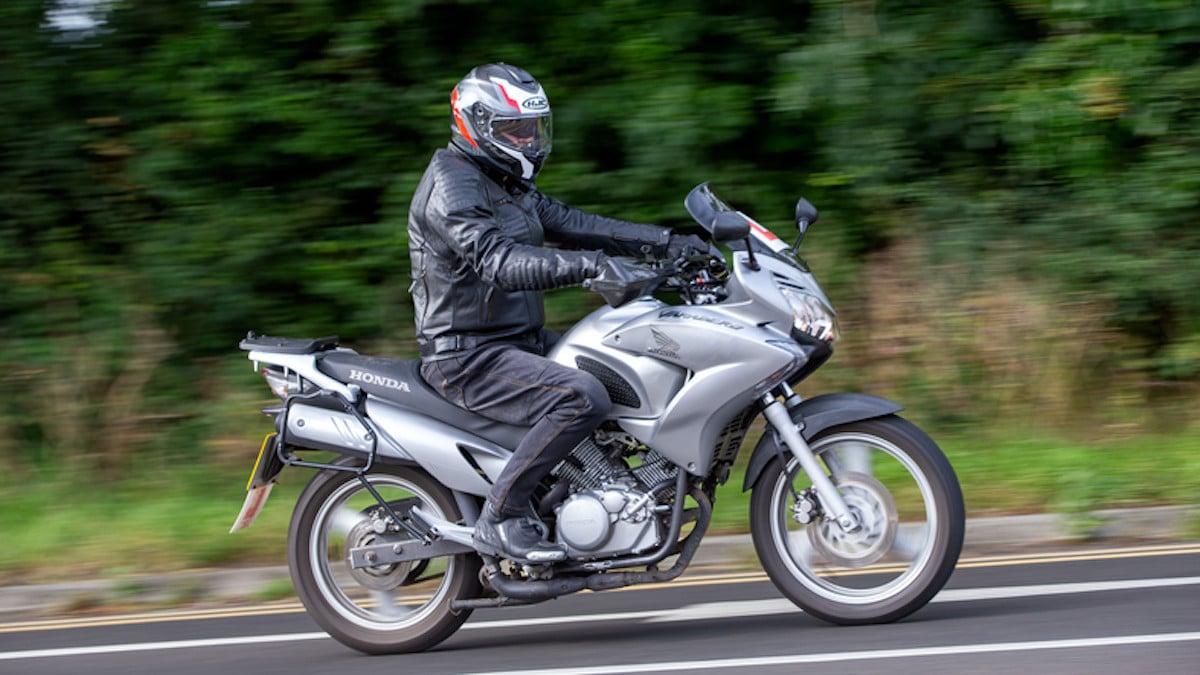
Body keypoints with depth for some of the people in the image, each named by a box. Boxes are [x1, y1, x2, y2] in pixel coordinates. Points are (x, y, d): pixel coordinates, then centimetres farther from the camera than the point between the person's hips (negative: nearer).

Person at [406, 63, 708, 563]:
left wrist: (664, 242, 2)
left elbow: (569, 223, 13)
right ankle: (501, 517, -23)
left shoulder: (504, 185, 17)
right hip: (470, 358, -10)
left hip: (518, 340, 10)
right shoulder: (451, 187, -16)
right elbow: (499, 263, -30)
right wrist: (591, 265, -42)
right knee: (583, 398, -30)